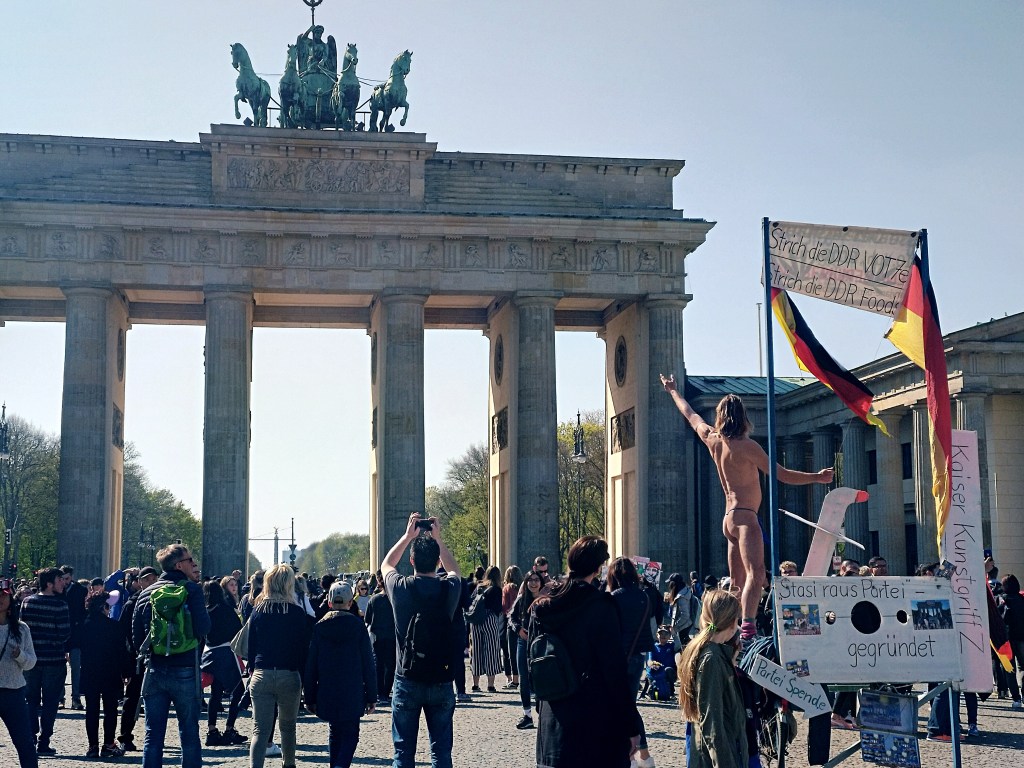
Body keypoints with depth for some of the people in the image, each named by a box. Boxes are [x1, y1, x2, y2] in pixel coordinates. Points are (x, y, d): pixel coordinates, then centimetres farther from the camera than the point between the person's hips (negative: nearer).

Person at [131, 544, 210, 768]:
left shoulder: (146, 593, 8)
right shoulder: (191, 589, -7)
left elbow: (136, 637, 8)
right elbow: (202, 629, -15)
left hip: (154, 672, 4)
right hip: (185, 672, -4)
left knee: (153, 735, 8)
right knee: (189, 734, 5)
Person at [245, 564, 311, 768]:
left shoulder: (258, 611, 2)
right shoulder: (297, 613, -5)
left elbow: (250, 647, 6)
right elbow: (304, 648, -2)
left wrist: (253, 671, 14)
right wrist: (302, 676, 7)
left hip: (261, 675, 1)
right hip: (289, 675, -1)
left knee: (260, 729, 1)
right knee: (288, 726, 17)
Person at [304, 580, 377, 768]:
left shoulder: (319, 627, -1)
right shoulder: (358, 627, -6)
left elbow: (310, 666, 2)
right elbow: (368, 665, -4)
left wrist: (310, 697, 9)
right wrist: (372, 696, 3)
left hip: (327, 694, 2)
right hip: (352, 695, -2)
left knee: (334, 732, 18)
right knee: (350, 734, 5)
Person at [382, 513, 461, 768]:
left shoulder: (401, 588, -9)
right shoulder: (449, 589, -6)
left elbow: (386, 565, 16)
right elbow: (453, 570, 21)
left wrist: (408, 536, 21)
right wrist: (437, 538, 23)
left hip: (407, 681, -1)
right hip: (441, 681, 1)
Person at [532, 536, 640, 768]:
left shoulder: (542, 607, 4)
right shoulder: (602, 606, -14)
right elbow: (615, 670, -14)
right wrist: (631, 726, -9)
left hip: (553, 723, 6)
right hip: (598, 722, -6)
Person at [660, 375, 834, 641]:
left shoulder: (711, 439, 9)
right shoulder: (745, 445, -10)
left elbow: (691, 415, 28)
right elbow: (781, 474, -12)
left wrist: (673, 391, 43)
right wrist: (816, 477, -9)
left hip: (729, 518, 9)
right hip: (744, 516, -9)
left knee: (737, 584, 12)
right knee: (755, 574, -23)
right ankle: (748, 628, -41)